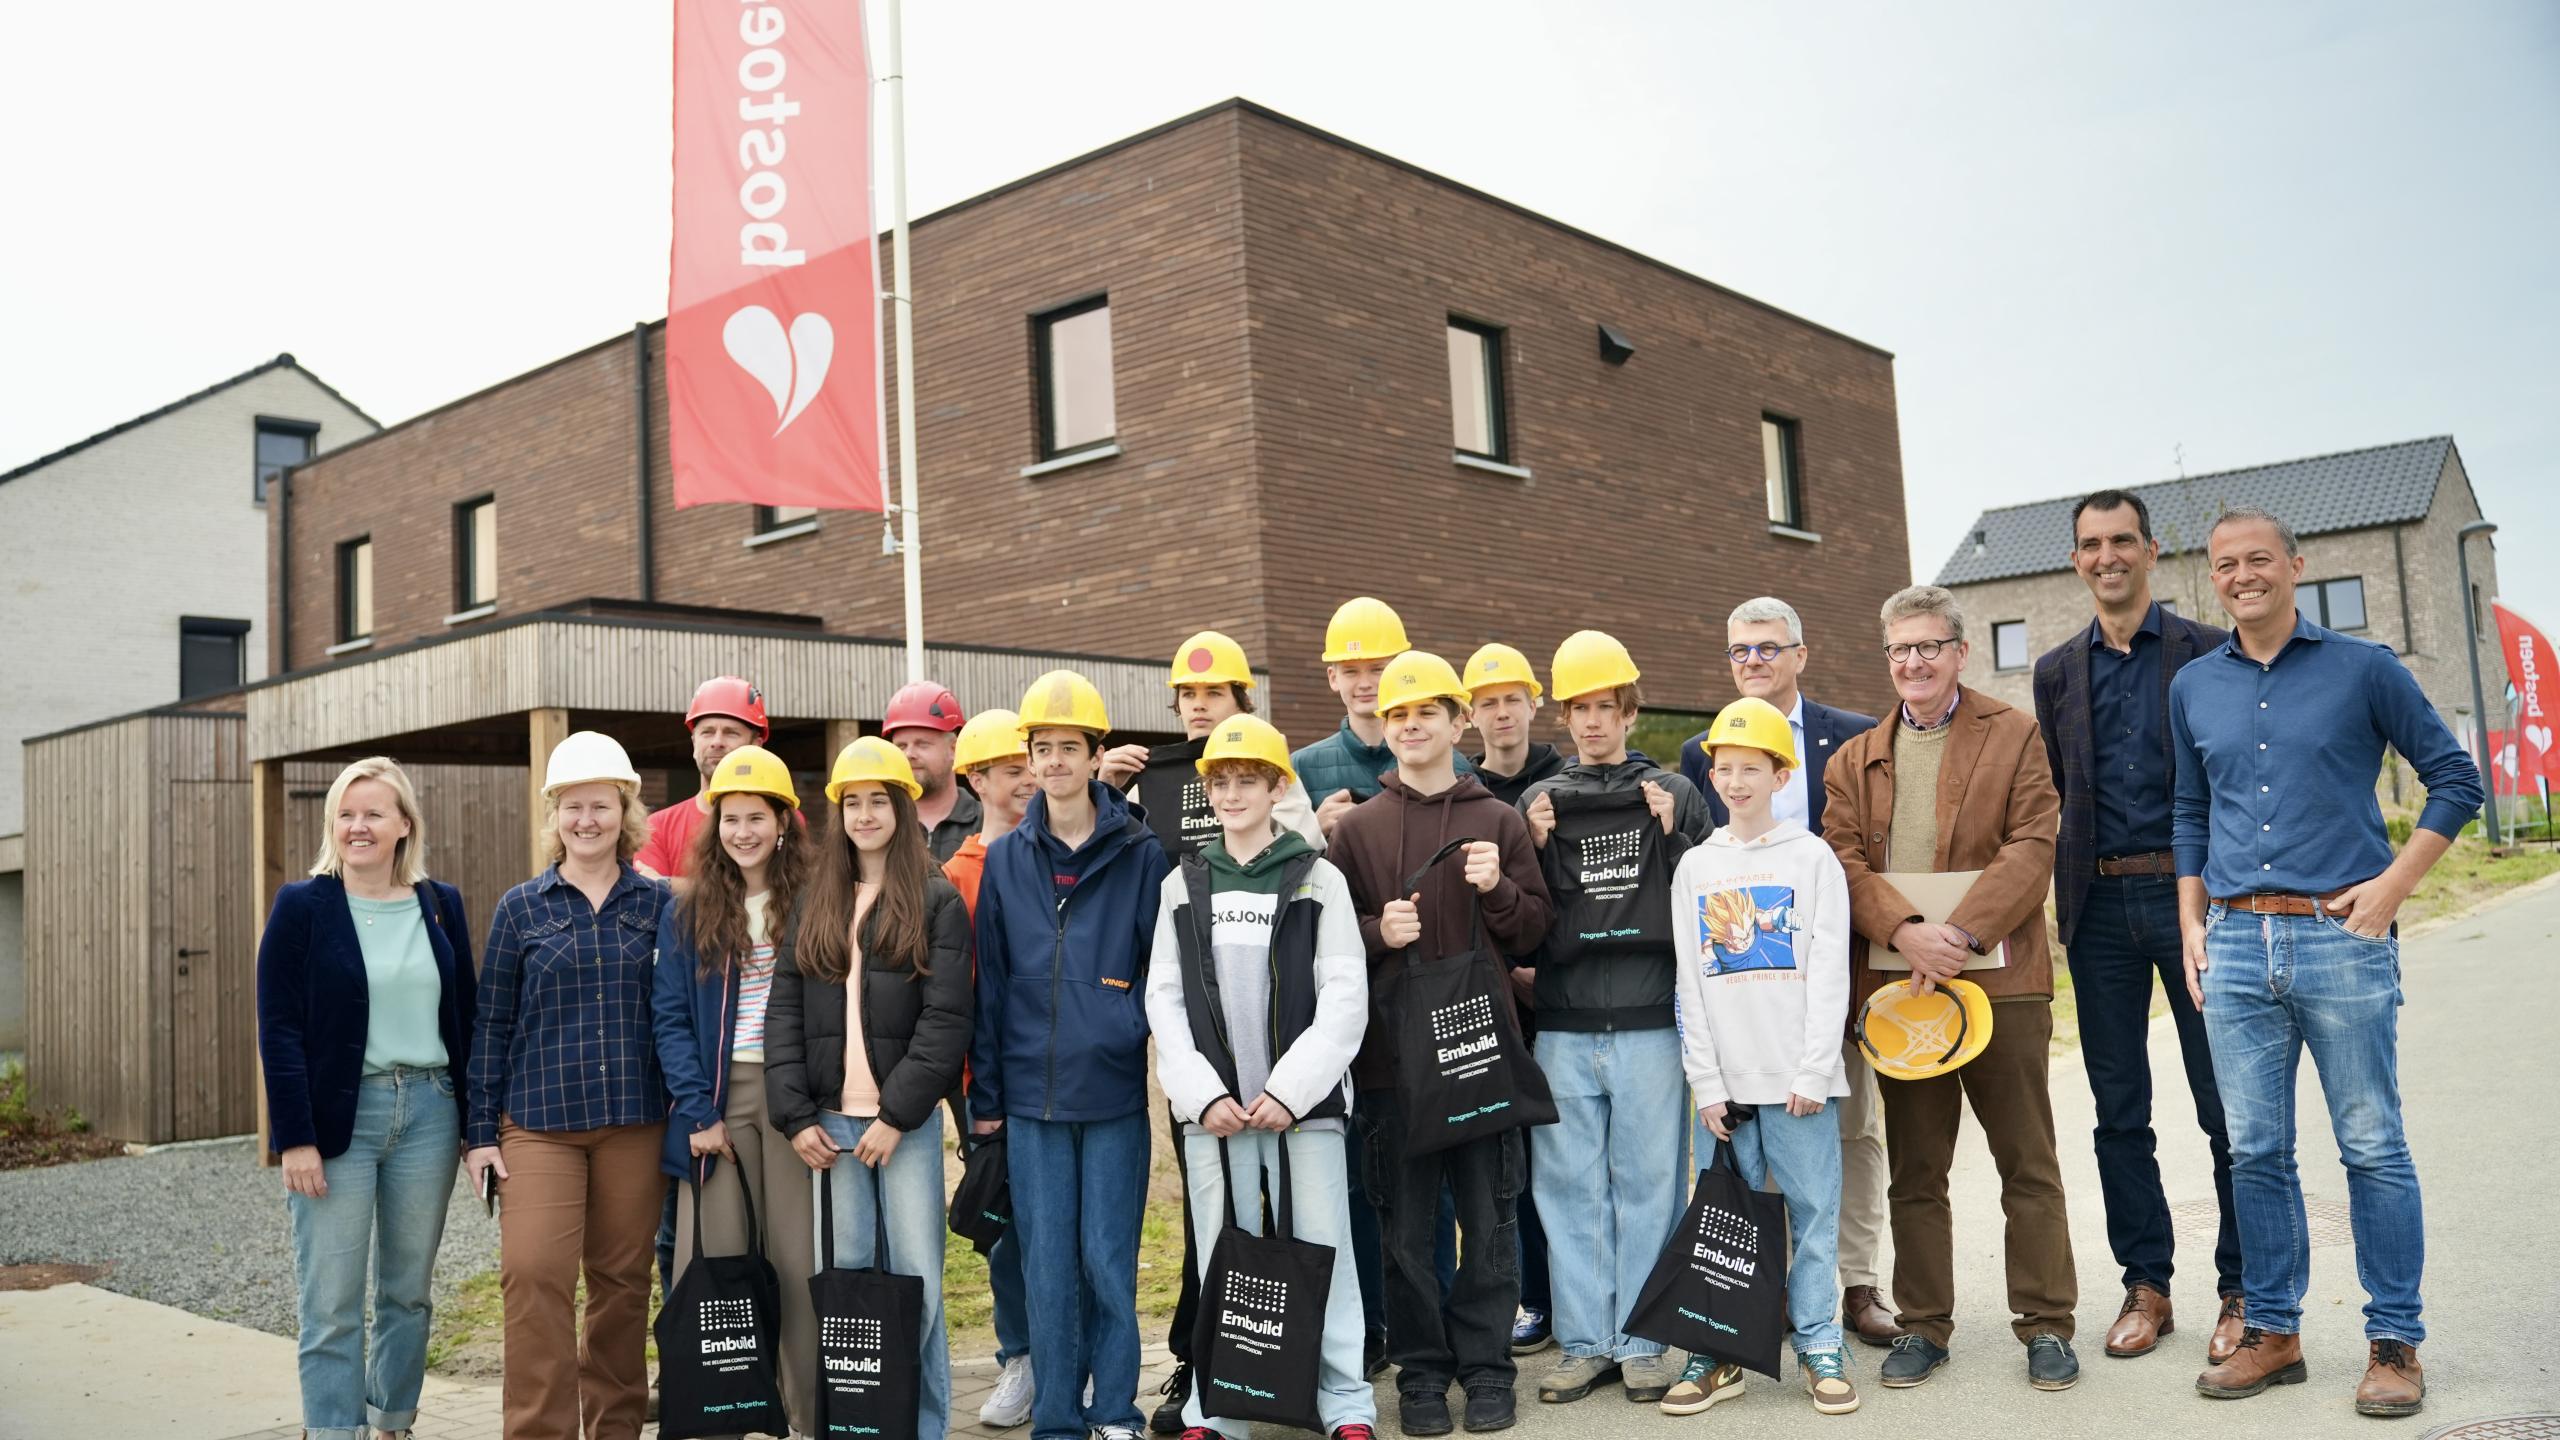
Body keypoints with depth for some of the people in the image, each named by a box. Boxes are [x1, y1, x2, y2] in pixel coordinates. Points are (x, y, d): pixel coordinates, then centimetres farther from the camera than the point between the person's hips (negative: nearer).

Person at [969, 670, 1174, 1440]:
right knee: (1048, 1267, 6)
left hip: (1113, 1088, -2)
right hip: (1032, 1092, 2)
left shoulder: (1139, 853, 0)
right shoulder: (1005, 859, 7)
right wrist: (984, 1093, 7)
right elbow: (990, 984, 9)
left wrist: (1135, 1028, -8)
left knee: (1108, 1260, 3)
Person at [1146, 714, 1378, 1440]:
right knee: (1219, 1260, 6)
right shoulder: (1182, 885, 10)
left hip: (1305, 1101, -2)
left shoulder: (1319, 881, 3)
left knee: (1323, 1250, 1)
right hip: (1212, 1107, 2)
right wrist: (1203, 1093, -5)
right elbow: (1165, 999, 6)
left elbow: (1345, 999, -3)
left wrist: (1291, 1089, -11)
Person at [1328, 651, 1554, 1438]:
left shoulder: (1500, 820, 7)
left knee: (1488, 1216, 5)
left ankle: (1485, 1366, 18)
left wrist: (1498, 891, -13)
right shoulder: (1357, 826, 6)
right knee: (1406, 1222, 6)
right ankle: (1421, 1372, 18)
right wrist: (1377, 932, -12)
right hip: (1392, 1047, 0)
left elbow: (1535, 930, 5)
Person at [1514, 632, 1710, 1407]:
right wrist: (1535, 849, -6)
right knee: (1570, 1188, 6)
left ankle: (1643, 1341, 14)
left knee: (1648, 1183, 3)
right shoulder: (1538, 802, 10)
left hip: (1650, 1022, -1)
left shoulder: (1673, 793, 7)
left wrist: (1672, 835, -8)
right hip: (1563, 1028, 2)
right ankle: (1583, 1341, 16)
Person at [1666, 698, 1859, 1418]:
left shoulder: (1812, 858, 3)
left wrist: (1814, 1071, -10)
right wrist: (1706, 1082, -1)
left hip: (1798, 1075, -2)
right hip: (1724, 1080, 2)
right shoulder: (1695, 868, 9)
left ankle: (1819, 1346, 14)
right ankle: (1719, 1354, 14)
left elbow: (1830, 972, -3)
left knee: (1814, 1211, 2)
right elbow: (1690, 982, 6)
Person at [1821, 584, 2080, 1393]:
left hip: (2000, 978, -2)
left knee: (2028, 1163, 5)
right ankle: (1924, 1325, 19)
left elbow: (2031, 847, -6)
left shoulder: (2014, 736, 5)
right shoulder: (1855, 761, 13)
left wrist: (1963, 934, -18)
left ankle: (2045, 1324, 16)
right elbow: (1845, 859, 2)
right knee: (1914, 1169, 10)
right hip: (1895, 984, 3)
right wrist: (1906, 931, -16)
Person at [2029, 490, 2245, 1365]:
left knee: (2228, 1106, 2)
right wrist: (2057, 902, 3)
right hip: (2100, 906, 4)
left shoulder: (2209, 653, 1)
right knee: (2119, 1110, 9)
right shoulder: (2057, 672, 11)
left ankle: (2242, 1290, 15)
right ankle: (2145, 1284, 20)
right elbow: (2053, 796, 12)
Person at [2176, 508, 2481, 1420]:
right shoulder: (2194, 687, 12)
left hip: (2340, 936, -3)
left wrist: (2394, 884, -6)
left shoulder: (2361, 668, 1)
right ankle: (2273, 1331, 18)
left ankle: (2394, 1343, 13)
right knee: (2255, 1150, 7)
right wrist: (2192, 923, 12)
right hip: (2234, 943, 3)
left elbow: (2455, 778, 4)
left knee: (2373, 1148, 2)